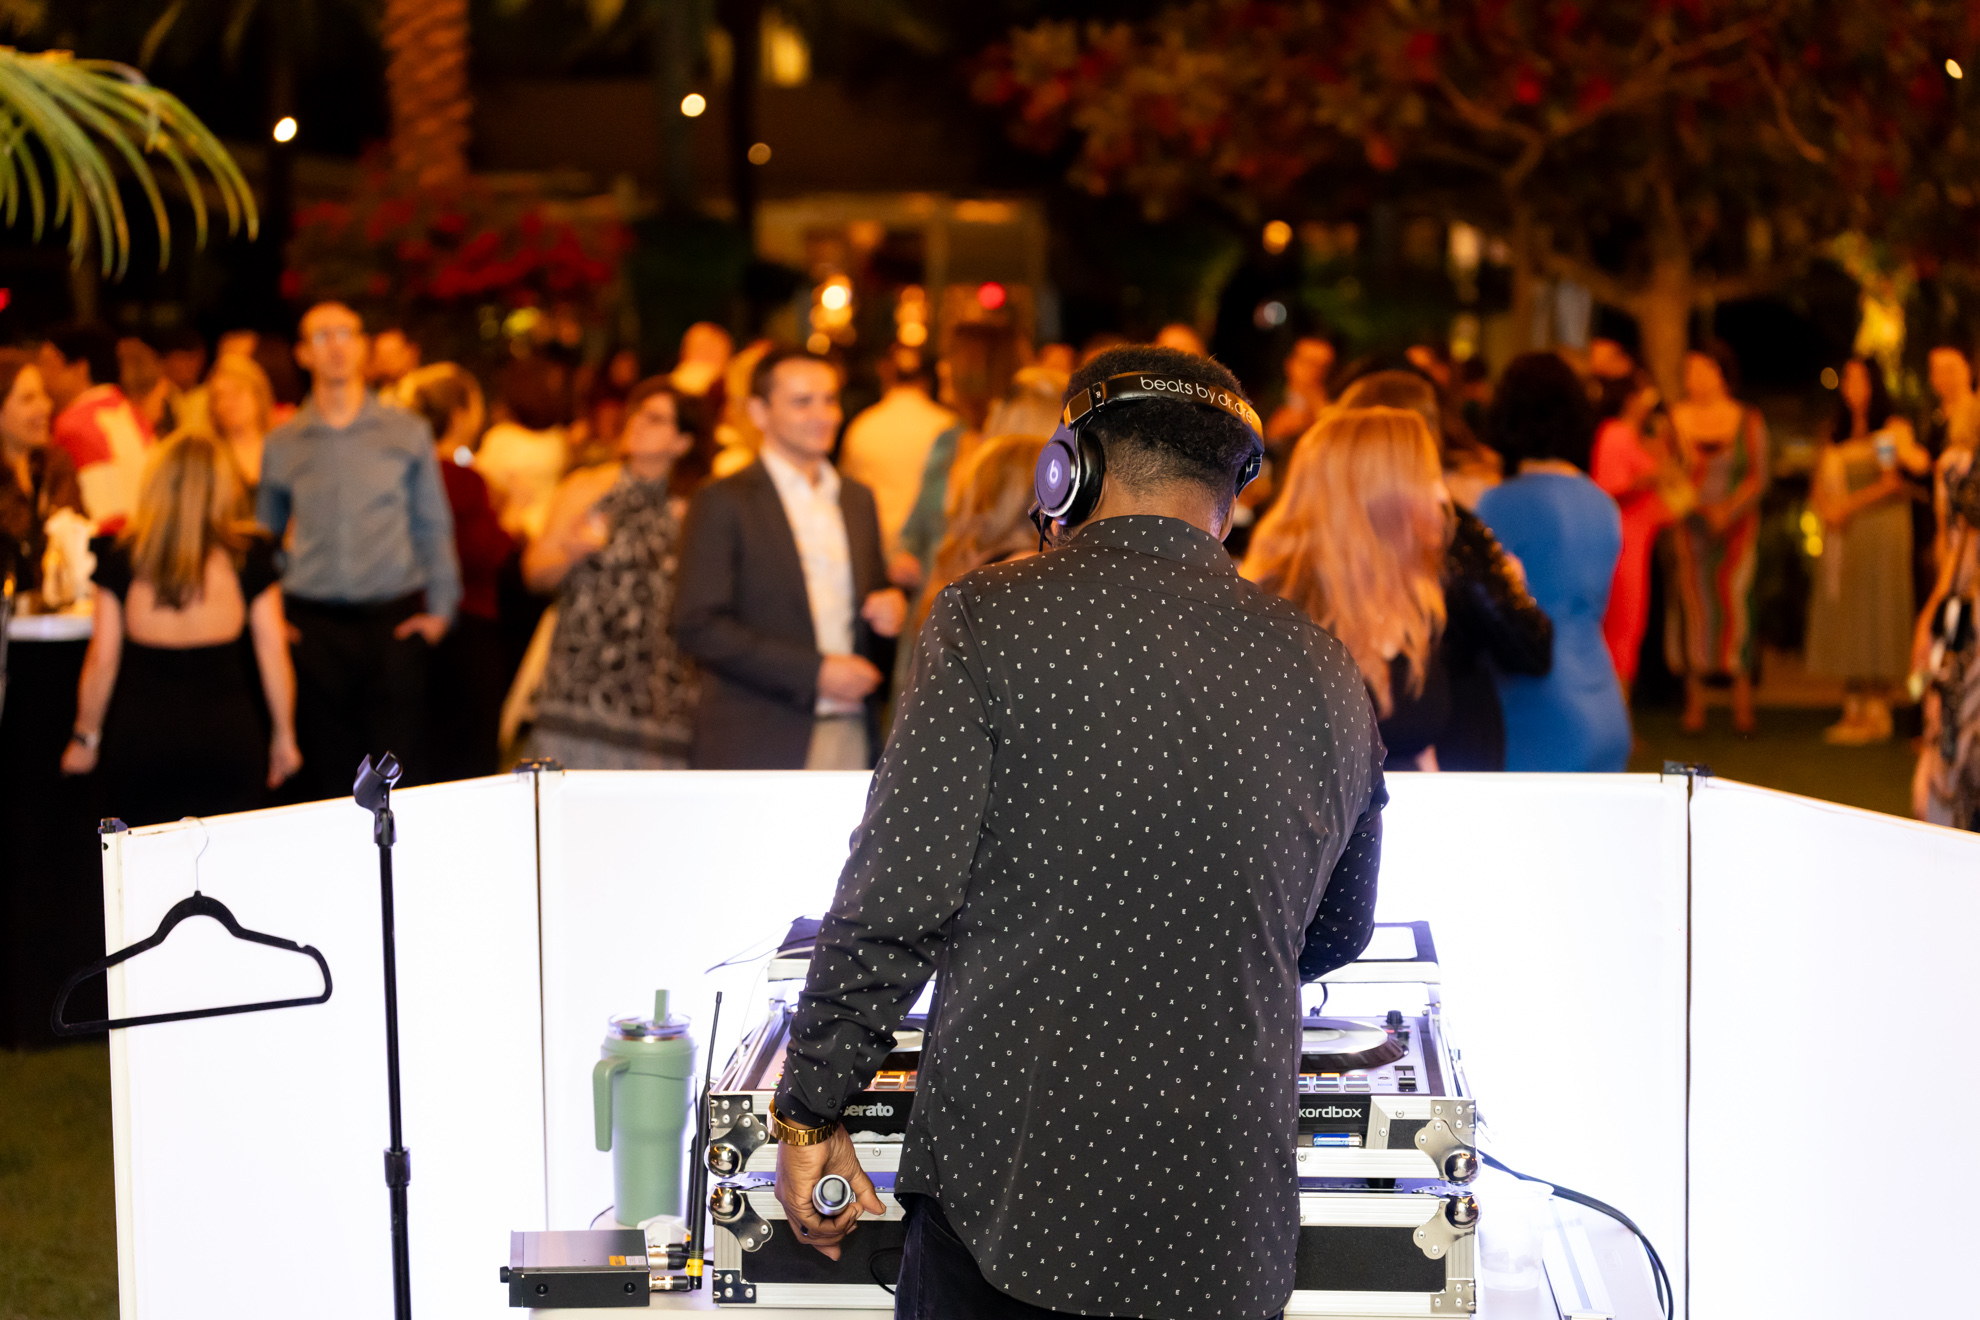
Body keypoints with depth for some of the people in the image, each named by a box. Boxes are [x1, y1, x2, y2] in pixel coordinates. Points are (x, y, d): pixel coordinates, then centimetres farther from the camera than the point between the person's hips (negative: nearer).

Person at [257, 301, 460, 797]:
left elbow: (434, 525, 9)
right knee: (327, 768, 3)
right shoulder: (282, 444, 9)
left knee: (400, 765, -6)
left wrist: (441, 606, 0)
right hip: (316, 624, 1)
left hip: (395, 621, -1)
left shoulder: (407, 432, 6)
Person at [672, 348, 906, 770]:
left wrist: (891, 611, 1)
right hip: (761, 747, -5)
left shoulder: (858, 499, 18)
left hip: (852, 735, 5)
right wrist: (815, 672, -14)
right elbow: (697, 626, -10)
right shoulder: (724, 502, -2)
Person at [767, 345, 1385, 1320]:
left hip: (1007, 1197, -4)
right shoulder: (1325, 674, 8)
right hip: (1227, 1229, 4)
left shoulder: (990, 621, -6)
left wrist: (809, 1112, -1)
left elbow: (895, 897, -10)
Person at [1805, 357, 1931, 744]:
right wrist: (1827, 507, -7)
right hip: (1842, 538, 6)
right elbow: (1819, 486, 14)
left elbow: (1896, 481, -11)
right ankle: (1853, 709, 3)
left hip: (1881, 533, -6)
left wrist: (1852, 504, -15)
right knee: (1845, 617, 1)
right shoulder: (1837, 435, 17)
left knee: (1876, 616, -8)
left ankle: (1878, 711, -8)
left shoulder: (1894, 429, -1)